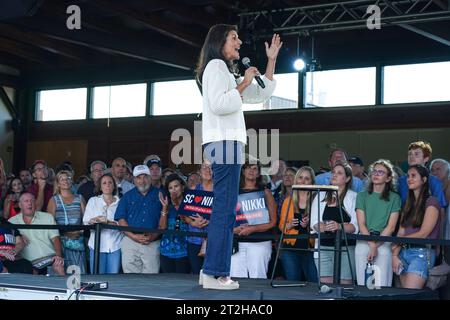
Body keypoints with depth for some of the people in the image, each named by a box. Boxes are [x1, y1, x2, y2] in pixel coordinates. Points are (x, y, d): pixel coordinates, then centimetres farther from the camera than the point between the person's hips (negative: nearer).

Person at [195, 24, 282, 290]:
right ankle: (215, 274, -16)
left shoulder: (227, 71, 26)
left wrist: (272, 60, 23)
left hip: (228, 143, 11)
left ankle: (212, 271, 10)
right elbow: (218, 104, -17)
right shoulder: (215, 66, -3)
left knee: (223, 209, 9)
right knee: (225, 210, -14)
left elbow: (262, 94, 27)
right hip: (223, 142, -11)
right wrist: (243, 84, -9)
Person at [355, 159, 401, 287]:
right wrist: (372, 245, -10)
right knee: (363, 285, -2)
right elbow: (361, 224, 2)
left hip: (384, 244, -1)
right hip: (364, 242, 1)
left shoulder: (394, 198, 7)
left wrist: (376, 245, -9)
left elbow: (391, 227, 1)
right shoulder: (362, 196, 11)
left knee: (382, 286, -9)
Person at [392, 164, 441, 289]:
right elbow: (401, 232, 10)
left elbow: (423, 234, -8)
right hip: (404, 252, 6)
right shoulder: (408, 204, 19)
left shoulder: (431, 202, -3)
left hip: (422, 252, -6)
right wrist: (395, 255, -2)